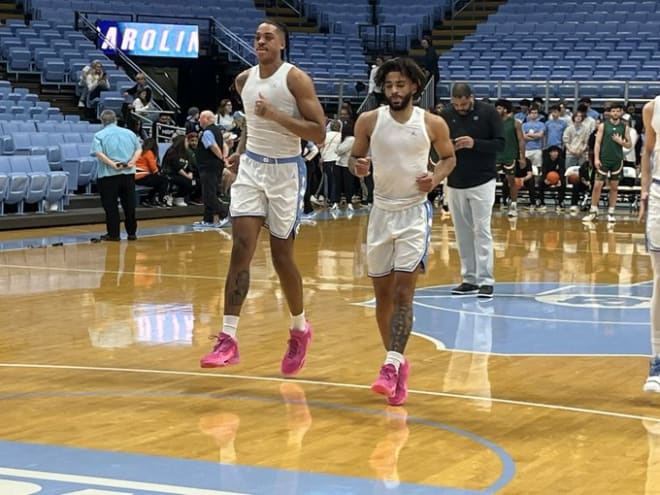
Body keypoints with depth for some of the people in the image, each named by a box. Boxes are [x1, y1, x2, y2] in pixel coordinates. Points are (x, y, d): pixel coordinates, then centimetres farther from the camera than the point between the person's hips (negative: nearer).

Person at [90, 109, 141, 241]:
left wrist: (112, 164, -18)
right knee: (129, 204, 10)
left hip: (108, 175, -4)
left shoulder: (99, 136, -3)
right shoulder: (129, 133, 10)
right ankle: (132, 233, 15)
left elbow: (98, 153, -17)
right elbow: (139, 149, 4)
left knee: (110, 205, 3)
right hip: (128, 173, 4)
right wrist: (132, 162, -6)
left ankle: (113, 234, 4)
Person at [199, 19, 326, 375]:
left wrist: (275, 116, -25)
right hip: (251, 168, 4)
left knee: (281, 256, 5)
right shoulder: (244, 80, 6)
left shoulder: (296, 80, -12)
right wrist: (241, 149, 9)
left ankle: (300, 329, 29)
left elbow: (319, 133, -17)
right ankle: (228, 339, -13)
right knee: (241, 249, -10)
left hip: (286, 171, -4)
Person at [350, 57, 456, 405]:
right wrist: (358, 167, -14)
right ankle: (397, 362, 24)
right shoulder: (369, 121, -3)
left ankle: (391, 368, -19)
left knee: (403, 293, -13)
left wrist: (437, 177, -9)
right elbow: (355, 157, 9)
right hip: (382, 212, 3)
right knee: (383, 294, 8)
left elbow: (449, 157, 11)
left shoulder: (432, 124, -5)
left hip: (414, 213, -3)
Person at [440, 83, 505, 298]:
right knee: (462, 234, 8)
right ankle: (469, 279, 15)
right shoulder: (446, 116, 4)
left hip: (482, 182, -4)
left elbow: (500, 143, -7)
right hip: (455, 183, 4)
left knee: (482, 231, -7)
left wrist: (474, 143, -21)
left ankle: (486, 281, -5)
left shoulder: (488, 113, -5)